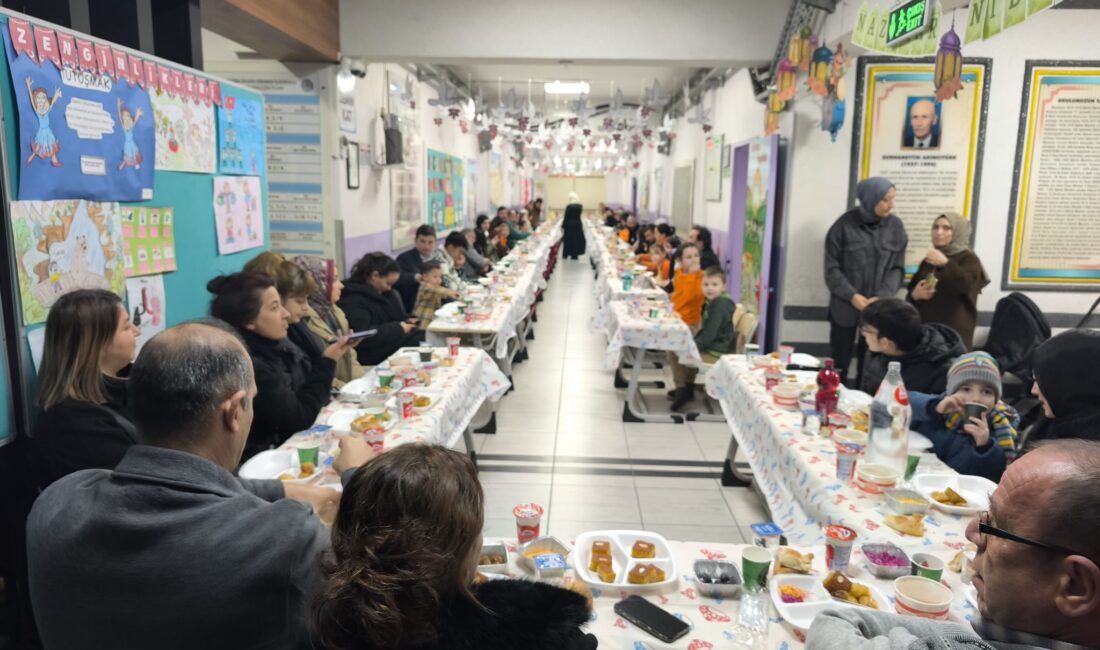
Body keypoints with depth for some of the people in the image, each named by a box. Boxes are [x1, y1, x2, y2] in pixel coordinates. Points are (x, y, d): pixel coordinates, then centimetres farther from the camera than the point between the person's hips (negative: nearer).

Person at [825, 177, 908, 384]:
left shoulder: (895, 226, 2)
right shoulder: (845, 224, -6)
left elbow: (897, 268, 3)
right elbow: (832, 268, -5)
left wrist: (882, 297, -11)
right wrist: (852, 295, -15)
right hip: (845, 306, -2)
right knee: (840, 363, 8)